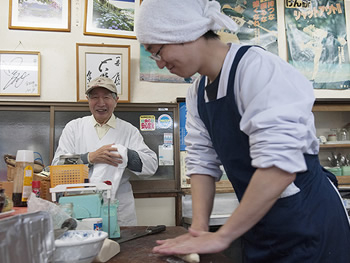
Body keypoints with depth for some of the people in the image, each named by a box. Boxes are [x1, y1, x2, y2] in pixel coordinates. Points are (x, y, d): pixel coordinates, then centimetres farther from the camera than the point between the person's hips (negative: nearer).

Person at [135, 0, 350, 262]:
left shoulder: (258, 67, -22)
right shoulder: (197, 95, 2)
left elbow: (280, 165, -29)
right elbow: (202, 162, 2)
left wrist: (221, 237, -22)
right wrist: (199, 228, -8)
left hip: (307, 224, -6)